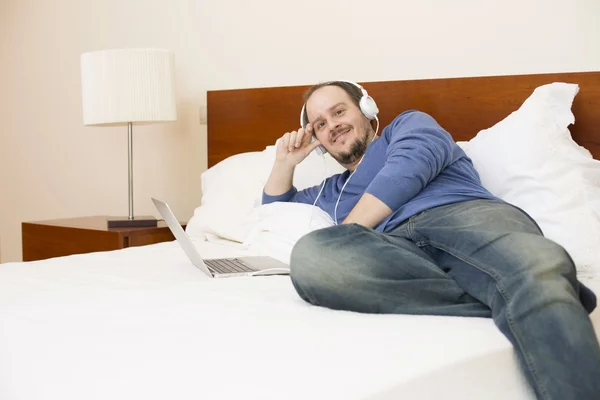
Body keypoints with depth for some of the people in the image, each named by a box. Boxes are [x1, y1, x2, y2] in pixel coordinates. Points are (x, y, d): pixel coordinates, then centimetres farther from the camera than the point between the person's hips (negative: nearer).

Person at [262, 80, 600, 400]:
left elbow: (410, 166, 5)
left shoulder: (410, 124, 28)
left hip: (467, 215, -3)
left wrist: (346, 236, 4)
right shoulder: (333, 191, 44)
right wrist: (286, 162, 41)